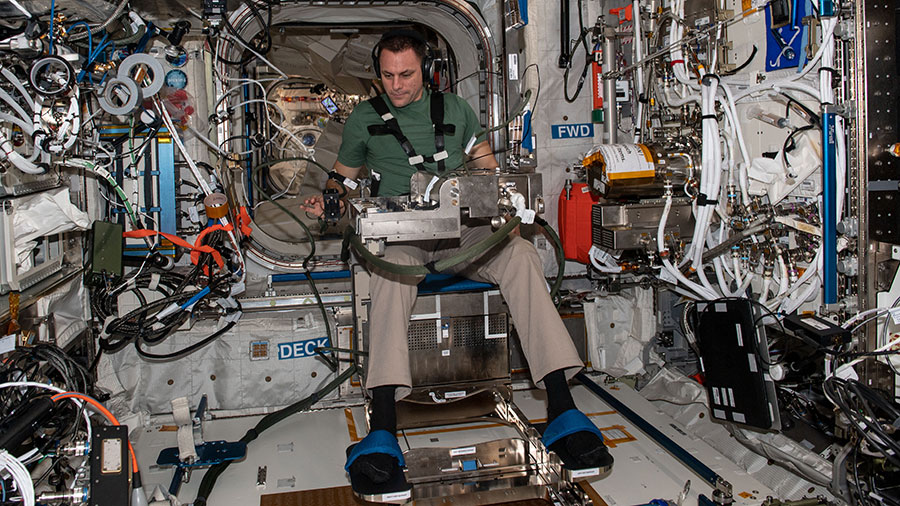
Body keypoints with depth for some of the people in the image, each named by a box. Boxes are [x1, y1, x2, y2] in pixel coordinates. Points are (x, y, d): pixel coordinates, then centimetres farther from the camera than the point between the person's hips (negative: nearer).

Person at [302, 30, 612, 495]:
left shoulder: (455, 110, 19)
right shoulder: (364, 119, 15)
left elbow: (489, 169, 22)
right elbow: (343, 175, 25)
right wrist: (325, 200, 2)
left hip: (461, 228, 2)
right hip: (398, 230, -1)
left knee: (520, 253, -30)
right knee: (392, 266, -39)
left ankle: (561, 409, -36)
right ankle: (382, 432, -50)